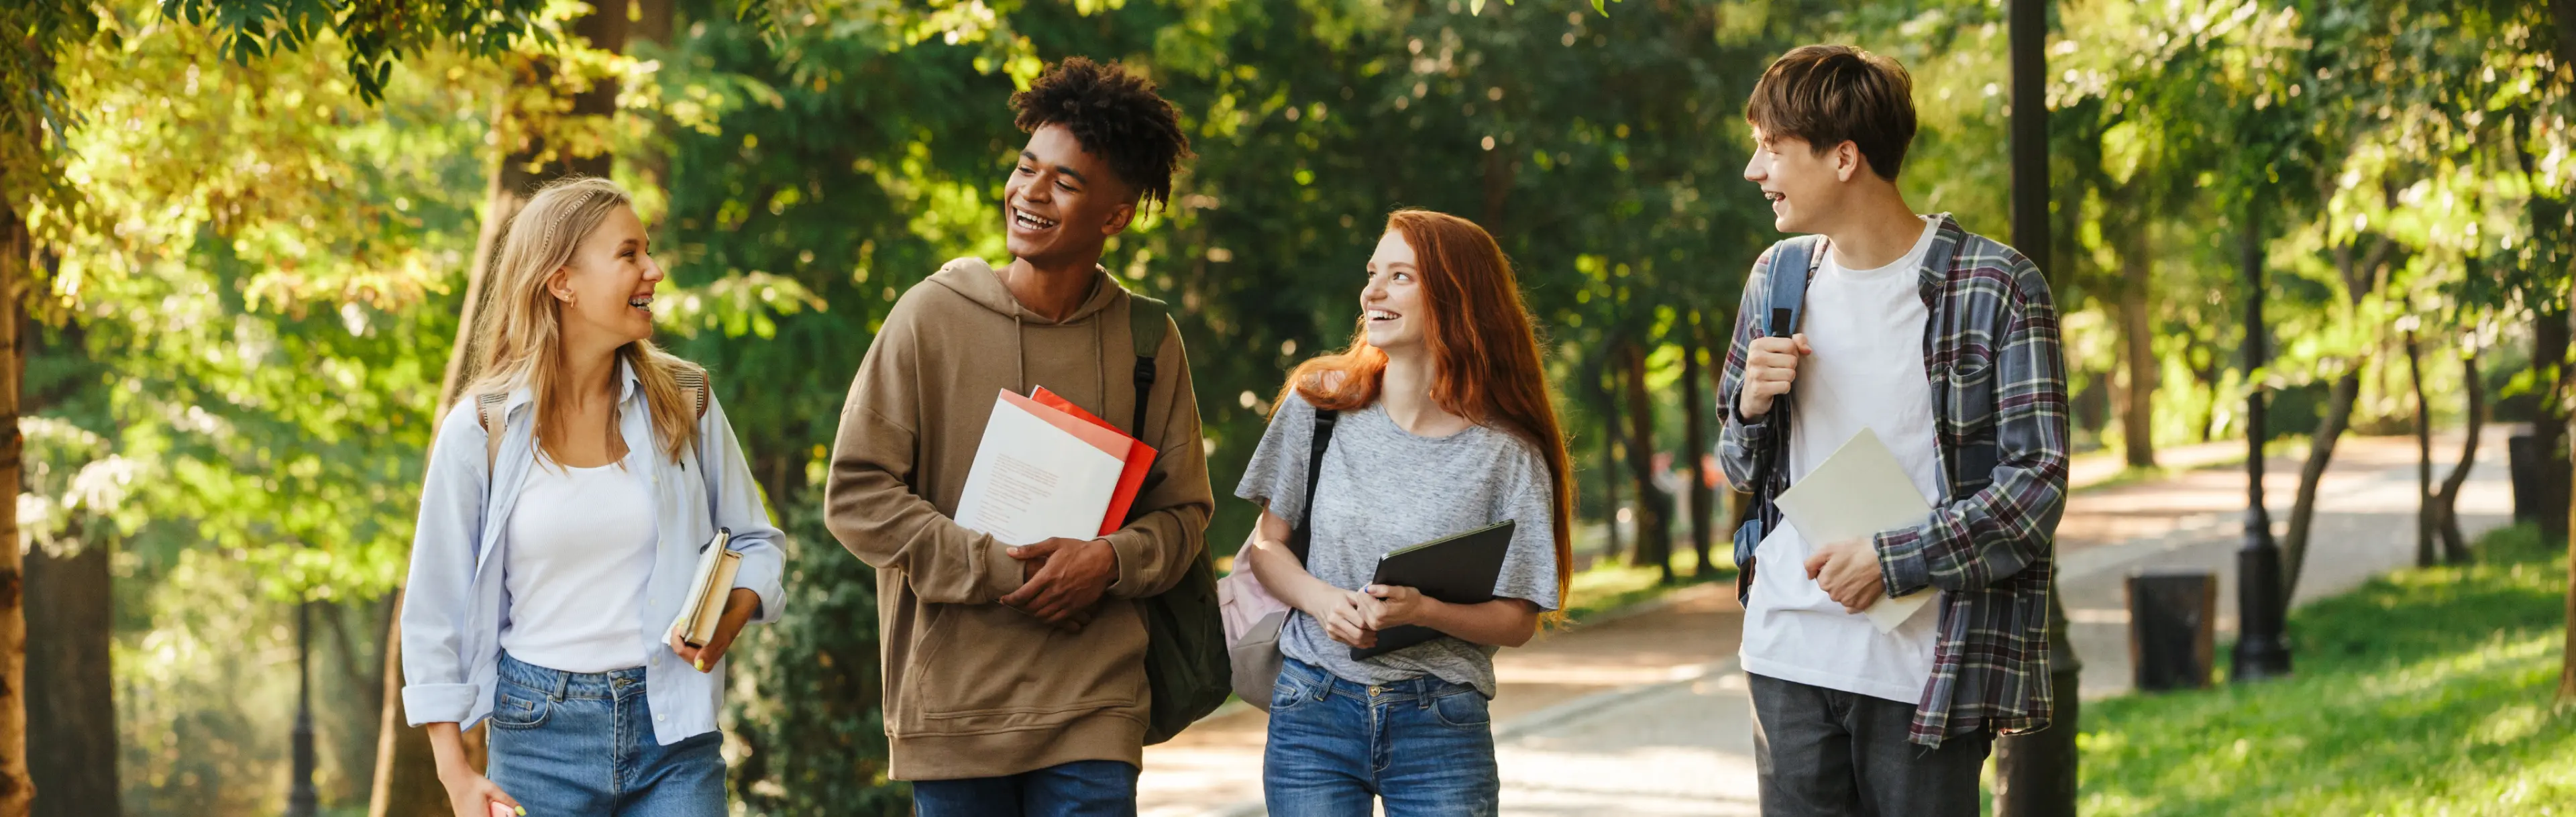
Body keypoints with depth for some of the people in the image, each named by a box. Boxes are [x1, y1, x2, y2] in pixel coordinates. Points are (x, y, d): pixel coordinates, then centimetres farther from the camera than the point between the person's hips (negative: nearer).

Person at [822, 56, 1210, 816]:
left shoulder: (1146, 340, 6)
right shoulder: (929, 317, -1)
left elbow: (1183, 514, 11)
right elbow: (856, 496, -3)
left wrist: (1110, 560, -11)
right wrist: (993, 570, -11)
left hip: (1093, 706, 1)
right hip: (954, 702, -1)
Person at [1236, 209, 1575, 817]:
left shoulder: (1507, 454, -4)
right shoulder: (1319, 405, 3)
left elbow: (1518, 621, -1)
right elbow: (1267, 546, 9)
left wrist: (1422, 611, -20)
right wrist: (1322, 601, -12)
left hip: (1442, 726, -1)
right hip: (1312, 714, 1)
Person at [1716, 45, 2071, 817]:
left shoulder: (1996, 286, -6)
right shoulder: (1777, 278, 12)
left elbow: (2037, 483, -9)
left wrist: (1892, 560, -16)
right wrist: (1752, 407, -1)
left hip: (1922, 664, -5)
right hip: (1788, 654, 5)